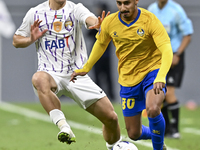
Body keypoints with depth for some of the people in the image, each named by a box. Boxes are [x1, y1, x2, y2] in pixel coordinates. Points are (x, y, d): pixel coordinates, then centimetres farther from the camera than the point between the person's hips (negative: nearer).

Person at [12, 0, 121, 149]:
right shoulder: (35, 13, 6)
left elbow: (90, 19, -22)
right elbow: (16, 41, 17)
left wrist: (98, 24, -46)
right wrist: (31, 39, -6)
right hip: (51, 74, -1)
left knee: (111, 117, -5)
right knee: (39, 79, -39)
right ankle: (64, 127, -38)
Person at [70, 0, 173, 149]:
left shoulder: (149, 20, -19)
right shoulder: (110, 22, -7)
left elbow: (167, 50, -27)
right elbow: (101, 44, 15)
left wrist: (161, 77, -43)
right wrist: (86, 68, 22)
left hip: (152, 71, -4)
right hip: (128, 79, 4)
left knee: (152, 109, -34)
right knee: (134, 134, 5)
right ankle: (155, 134, 41)